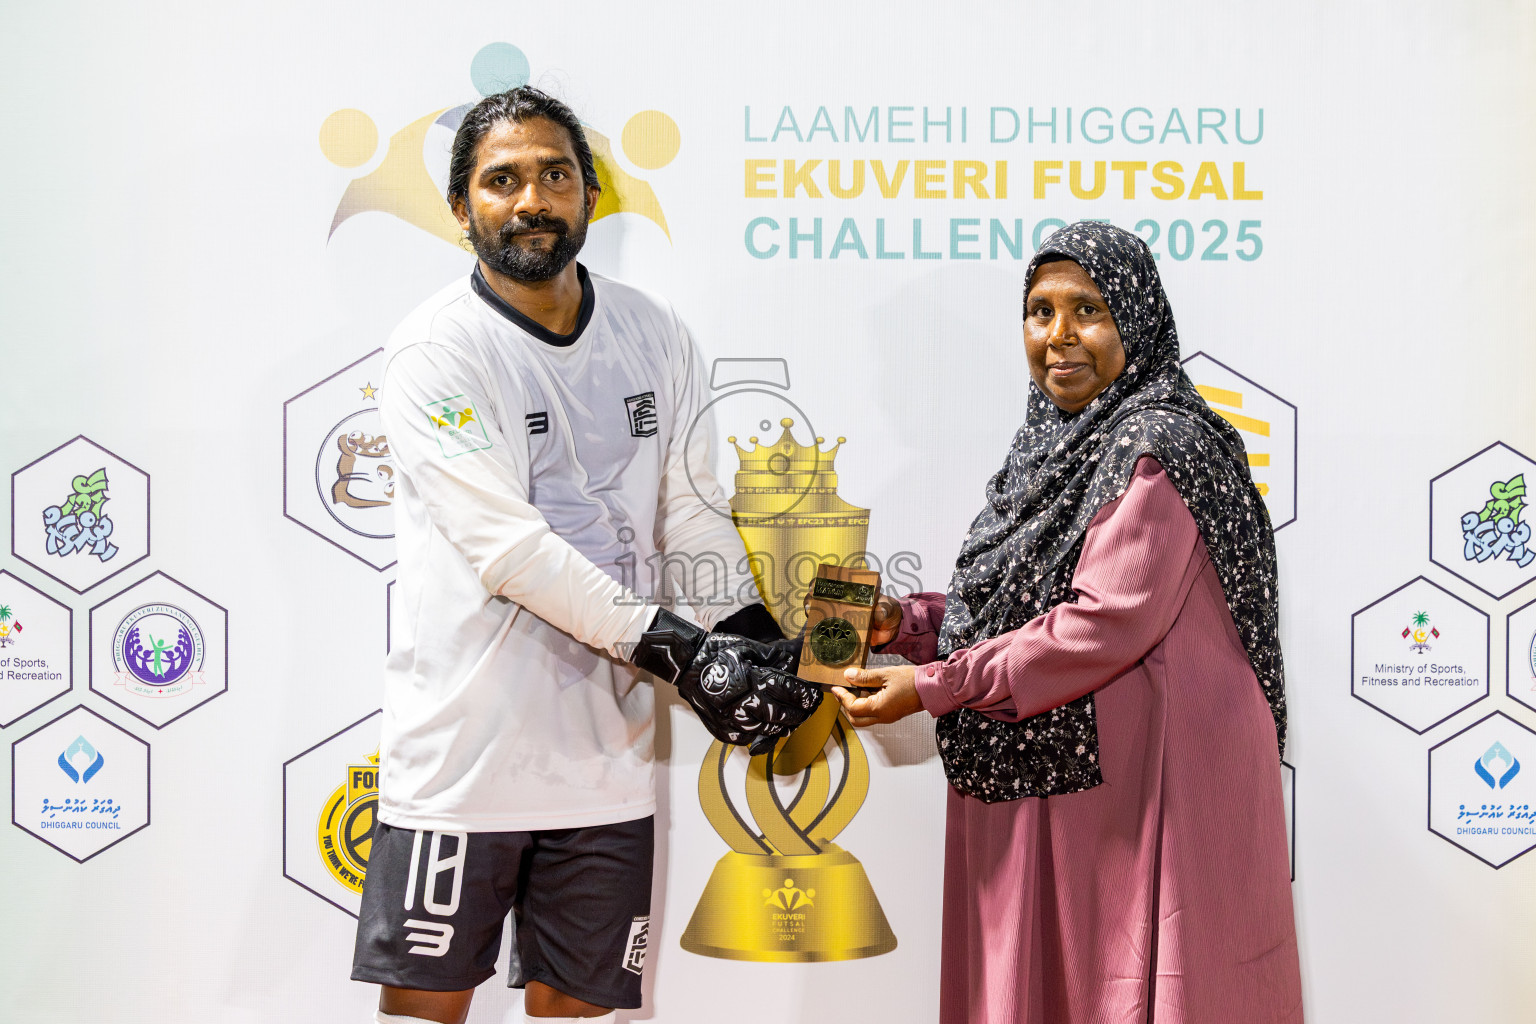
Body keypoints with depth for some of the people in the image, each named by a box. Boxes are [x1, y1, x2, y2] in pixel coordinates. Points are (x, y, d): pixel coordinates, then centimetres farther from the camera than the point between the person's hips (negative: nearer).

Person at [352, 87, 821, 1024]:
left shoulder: (656, 336, 8)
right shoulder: (437, 352, -9)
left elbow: (692, 513, 9)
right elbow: (509, 549, -17)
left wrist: (763, 645, -5)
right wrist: (679, 650, -19)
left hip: (606, 752, 5)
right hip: (465, 751, -4)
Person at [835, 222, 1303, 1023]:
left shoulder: (1158, 447, -14)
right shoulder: (1054, 445, 13)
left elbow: (1107, 624, -22)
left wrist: (932, 687, -20)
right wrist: (901, 622, 1)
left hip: (1141, 785, -8)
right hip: (1039, 778, 8)